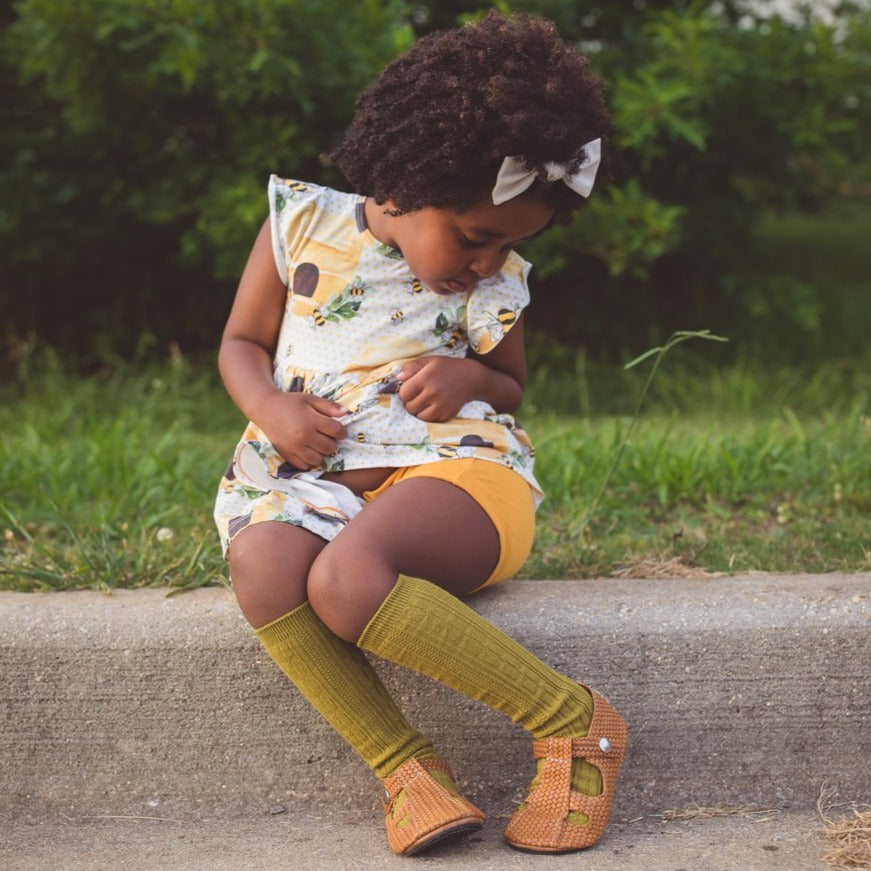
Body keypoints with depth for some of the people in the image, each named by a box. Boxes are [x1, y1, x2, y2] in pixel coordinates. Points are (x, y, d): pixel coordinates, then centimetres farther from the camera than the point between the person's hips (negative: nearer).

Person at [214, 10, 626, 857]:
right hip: (310, 477, 2)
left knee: (348, 578, -38)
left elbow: (512, 385, 26)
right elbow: (241, 343, 16)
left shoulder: (494, 286, 12)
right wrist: (273, 410, -7)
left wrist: (471, 379, 0)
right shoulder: (303, 222, 9)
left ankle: (574, 723, -25)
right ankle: (405, 769, -29)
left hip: (449, 468, -1)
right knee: (263, 562, -37)